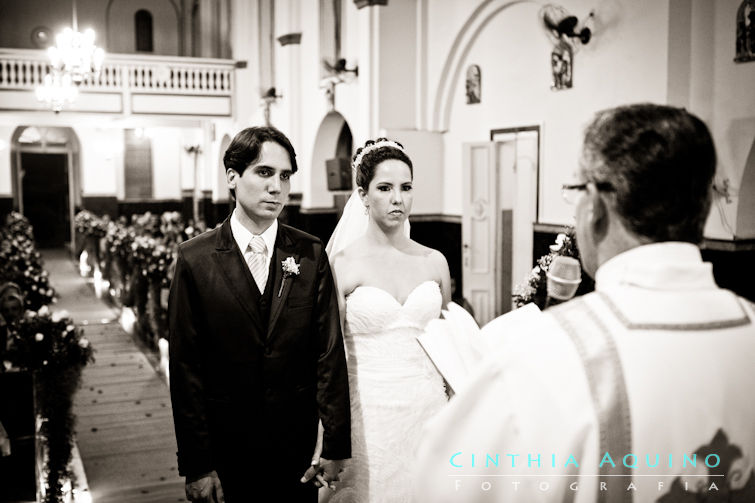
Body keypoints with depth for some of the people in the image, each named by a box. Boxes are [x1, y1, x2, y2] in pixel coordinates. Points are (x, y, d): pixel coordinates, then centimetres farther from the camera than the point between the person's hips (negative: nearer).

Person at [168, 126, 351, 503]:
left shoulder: (311, 254, -2)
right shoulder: (194, 259, -6)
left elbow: (330, 352, -2)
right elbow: (185, 369, -6)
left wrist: (336, 446, -4)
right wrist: (196, 465, -8)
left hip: (297, 451, 2)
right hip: (225, 454, -1)